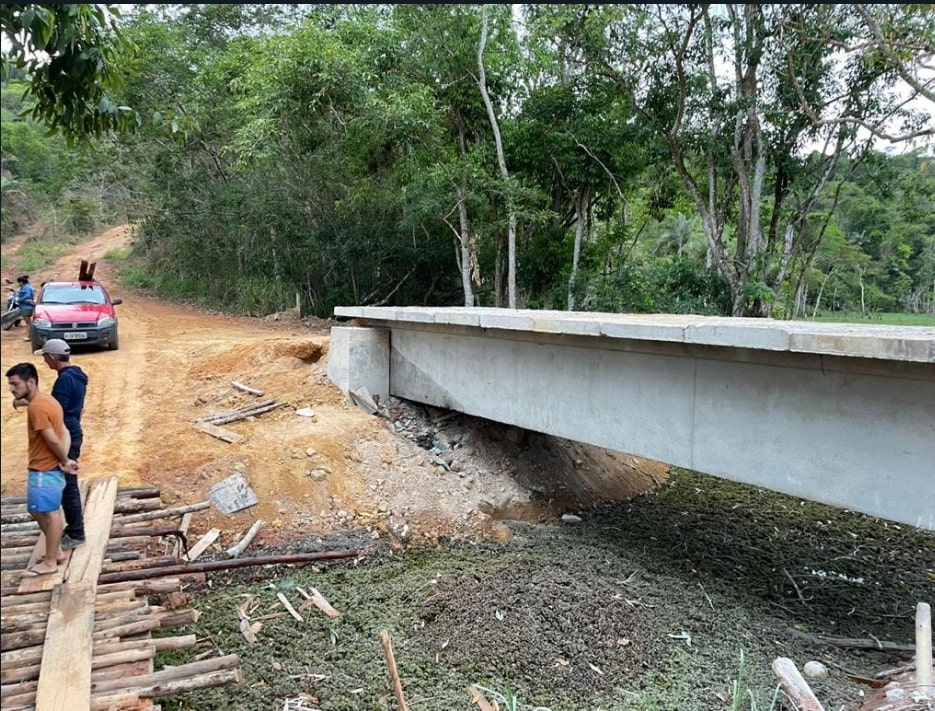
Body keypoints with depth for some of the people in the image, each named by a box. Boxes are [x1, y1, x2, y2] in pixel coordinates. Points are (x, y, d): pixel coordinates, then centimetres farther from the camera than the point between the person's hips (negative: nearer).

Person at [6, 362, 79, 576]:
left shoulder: (36, 407, -20)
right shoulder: (47, 400, 10)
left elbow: (52, 440, -22)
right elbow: (65, 434, 8)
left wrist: (65, 461, -8)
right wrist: (65, 461, -3)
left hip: (44, 471, -10)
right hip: (48, 468, 10)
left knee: (49, 513, 0)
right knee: (39, 511, 19)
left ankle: (50, 562, 10)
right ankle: (54, 551, 29)